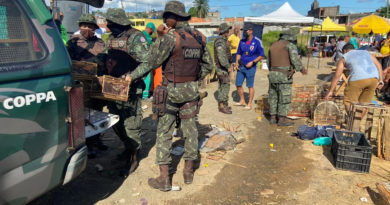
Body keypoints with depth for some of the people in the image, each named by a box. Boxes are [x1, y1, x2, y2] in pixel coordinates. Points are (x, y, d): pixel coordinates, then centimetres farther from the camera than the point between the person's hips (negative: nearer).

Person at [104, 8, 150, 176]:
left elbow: (147, 62, -19)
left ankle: (133, 158, 13)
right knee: (116, 122, 17)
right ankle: (128, 147, 38)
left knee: (131, 124, -1)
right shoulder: (111, 38, 13)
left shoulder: (135, 37, -12)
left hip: (130, 88, -8)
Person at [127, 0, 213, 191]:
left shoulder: (171, 37, -16)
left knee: (164, 132, 4)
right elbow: (208, 65, 12)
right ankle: (188, 172, 26)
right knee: (190, 129, 13)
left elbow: (153, 62, -11)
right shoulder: (199, 37, 4)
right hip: (191, 90, 6)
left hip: (171, 91, -5)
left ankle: (164, 178, 8)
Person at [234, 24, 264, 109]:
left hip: (250, 67, -5)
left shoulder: (257, 42, -9)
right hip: (241, 66, 5)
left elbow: (261, 55, -5)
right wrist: (237, 62, 3)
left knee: (250, 86, 2)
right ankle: (242, 101, 27)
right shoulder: (242, 41, 6)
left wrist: (252, 62, -15)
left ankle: (249, 104, 14)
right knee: (238, 84, 8)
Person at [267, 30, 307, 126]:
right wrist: (302, 69, 0)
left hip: (272, 74, 7)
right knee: (285, 98, 1)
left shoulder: (273, 46, 15)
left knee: (273, 97, 13)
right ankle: (282, 120, 3)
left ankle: (273, 118, 18)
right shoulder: (290, 45, -4)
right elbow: (295, 59, -15)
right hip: (284, 76, -6)